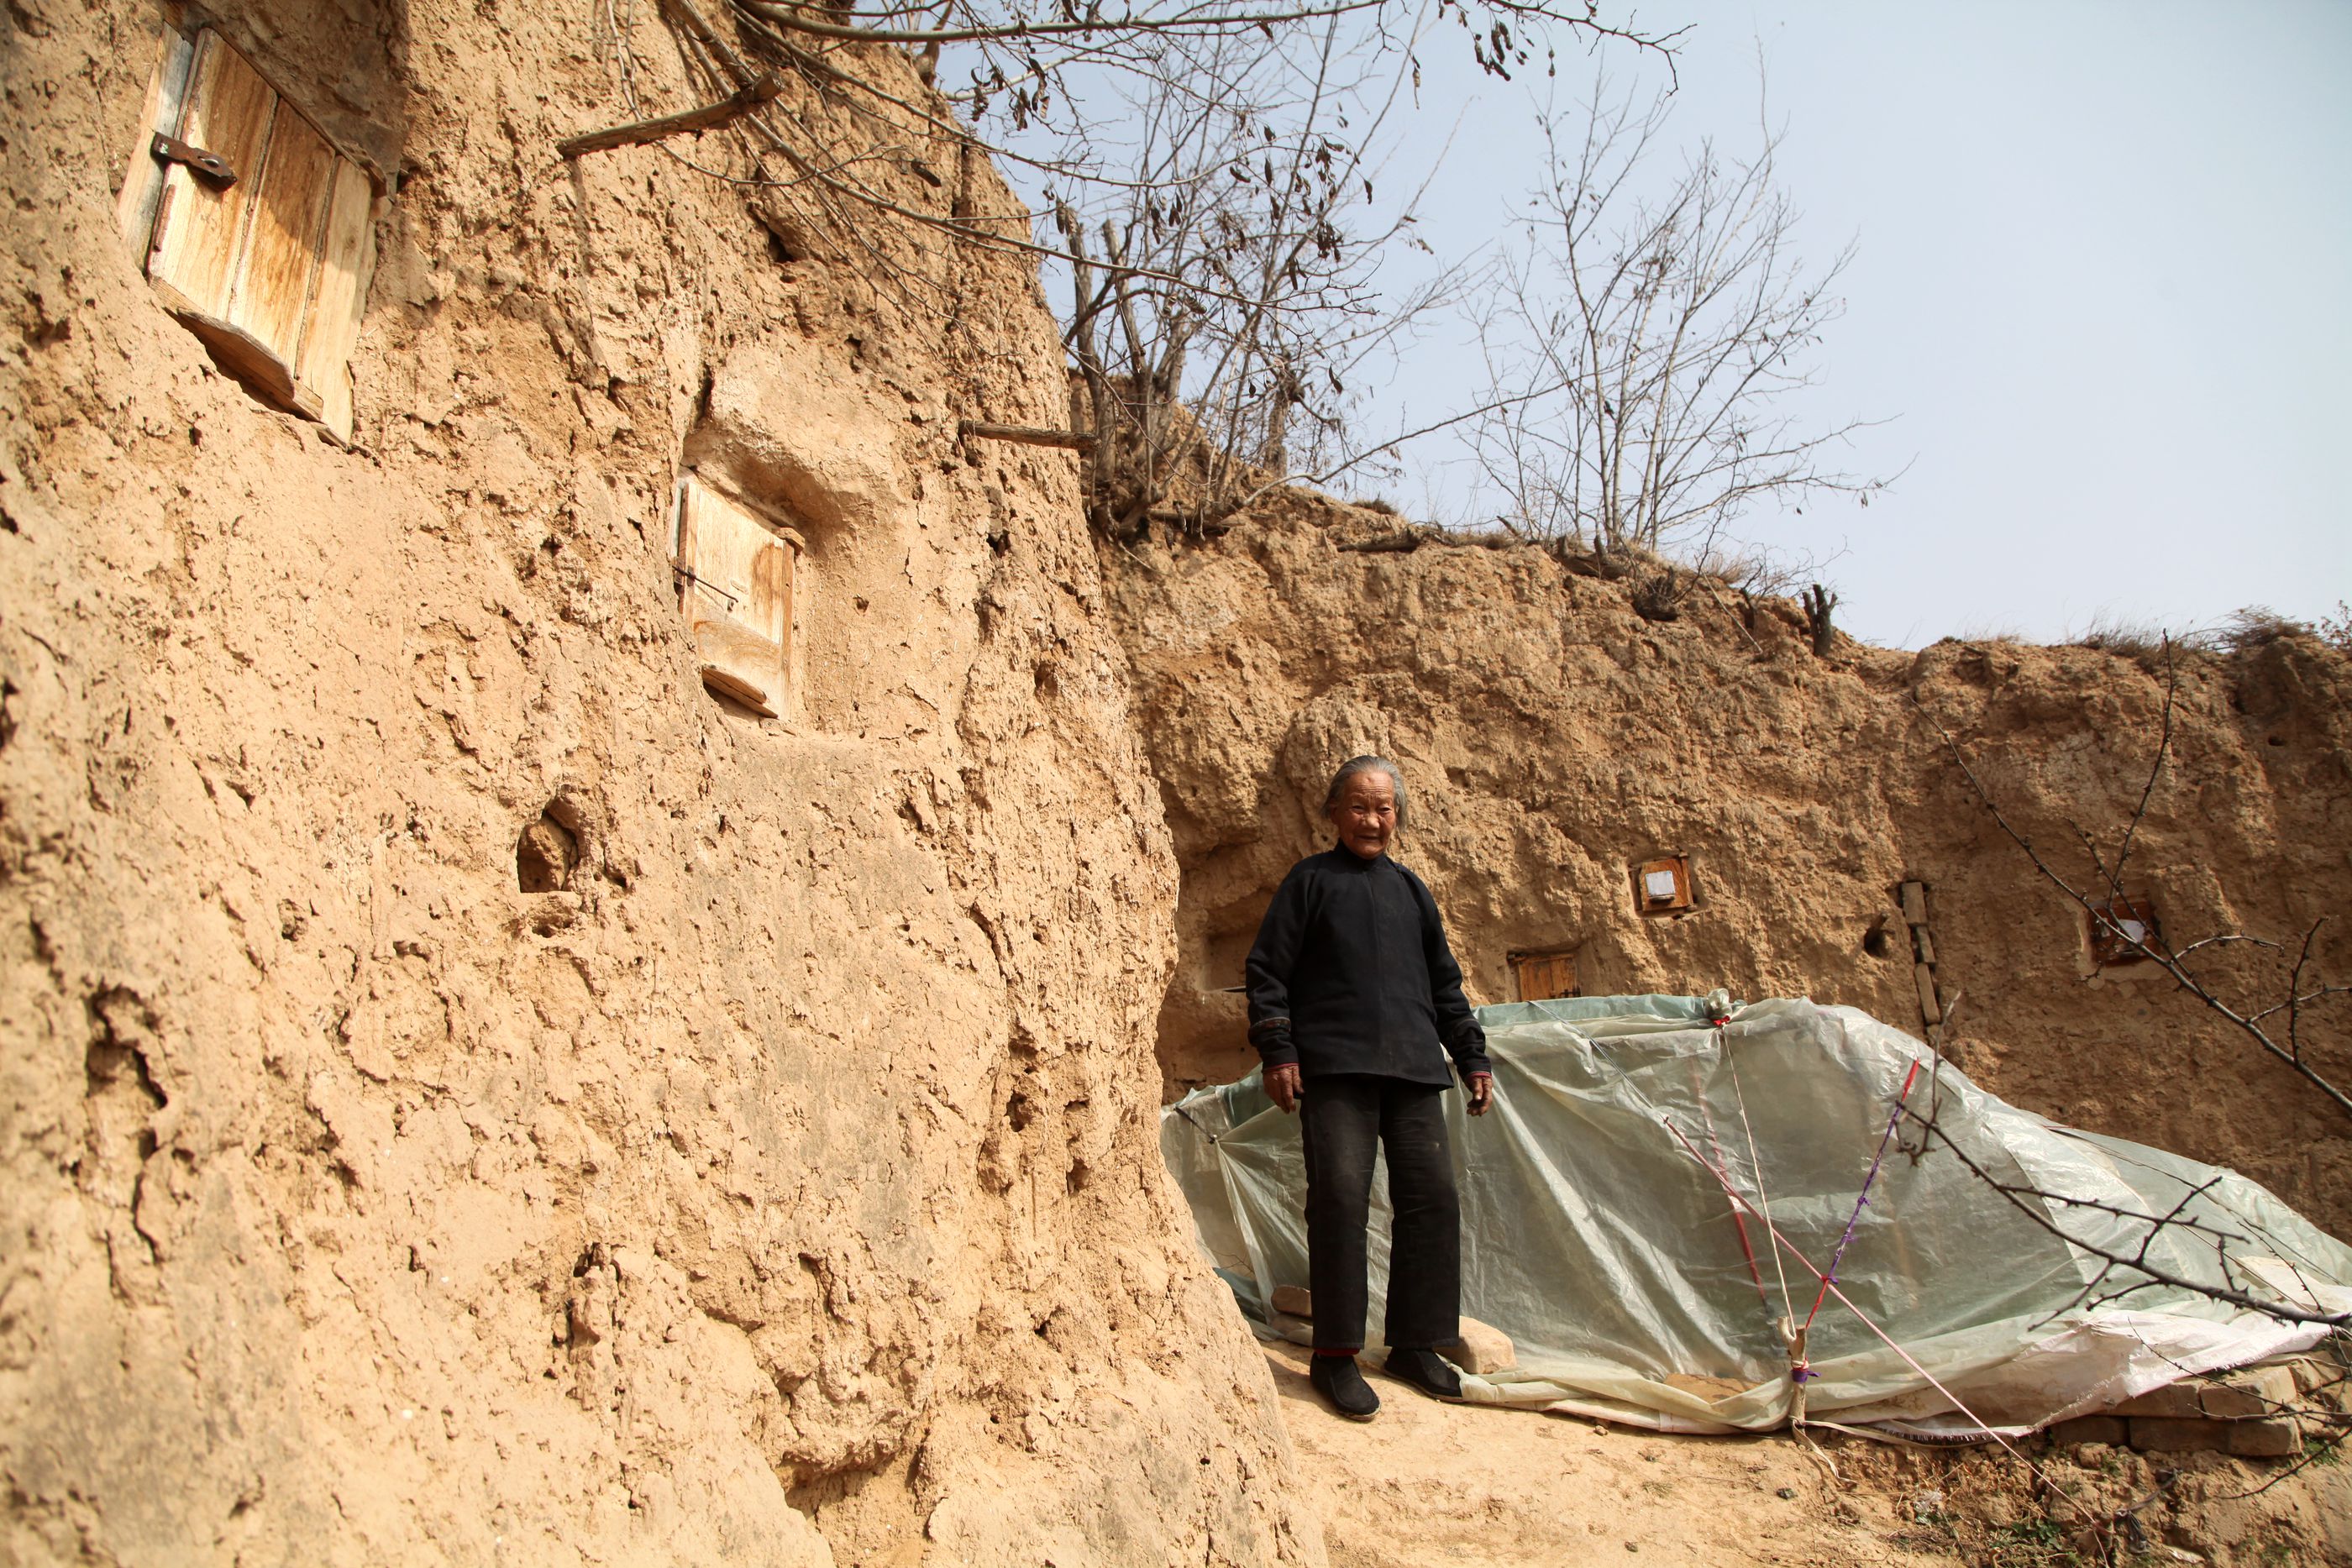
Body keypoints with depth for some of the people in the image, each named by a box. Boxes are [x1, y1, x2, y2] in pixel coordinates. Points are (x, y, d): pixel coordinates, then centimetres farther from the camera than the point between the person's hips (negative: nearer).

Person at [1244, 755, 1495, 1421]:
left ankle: (1414, 1344, 16)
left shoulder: (1410, 889, 20)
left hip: (1412, 1068, 5)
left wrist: (1472, 1056, 19)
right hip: (1335, 1066, -5)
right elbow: (1267, 969, 1)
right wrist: (1277, 1049, -8)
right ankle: (1336, 1354, 2)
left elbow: (1444, 981, 24)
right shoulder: (1310, 880, 6)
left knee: (1432, 1196, 2)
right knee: (1340, 1197, -10)